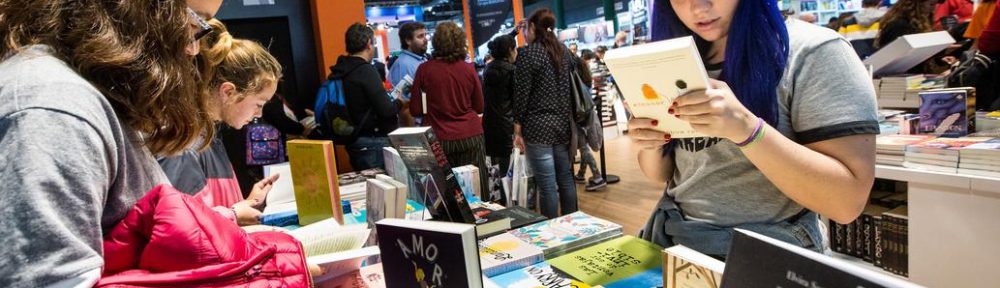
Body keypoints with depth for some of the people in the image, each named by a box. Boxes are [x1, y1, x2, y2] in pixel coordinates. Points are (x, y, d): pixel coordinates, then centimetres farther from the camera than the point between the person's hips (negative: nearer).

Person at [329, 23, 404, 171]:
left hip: (354, 144, 9)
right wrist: (399, 102, 0)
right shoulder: (366, 71, -17)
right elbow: (386, 110, -20)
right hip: (374, 143, -9)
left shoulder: (339, 72, 7)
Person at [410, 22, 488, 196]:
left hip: (440, 139, -1)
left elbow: (415, 110, 0)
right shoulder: (468, 69, -1)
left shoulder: (425, 69, -6)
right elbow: (479, 107, 9)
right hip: (471, 136, 1)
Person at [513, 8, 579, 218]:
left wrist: (518, 130, -6)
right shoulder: (564, 52, 12)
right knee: (566, 180, 14)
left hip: (539, 127, -7)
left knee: (547, 186, -3)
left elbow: (521, 95, -11)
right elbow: (571, 88, 15)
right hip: (563, 124, 7)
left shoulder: (528, 54, -8)